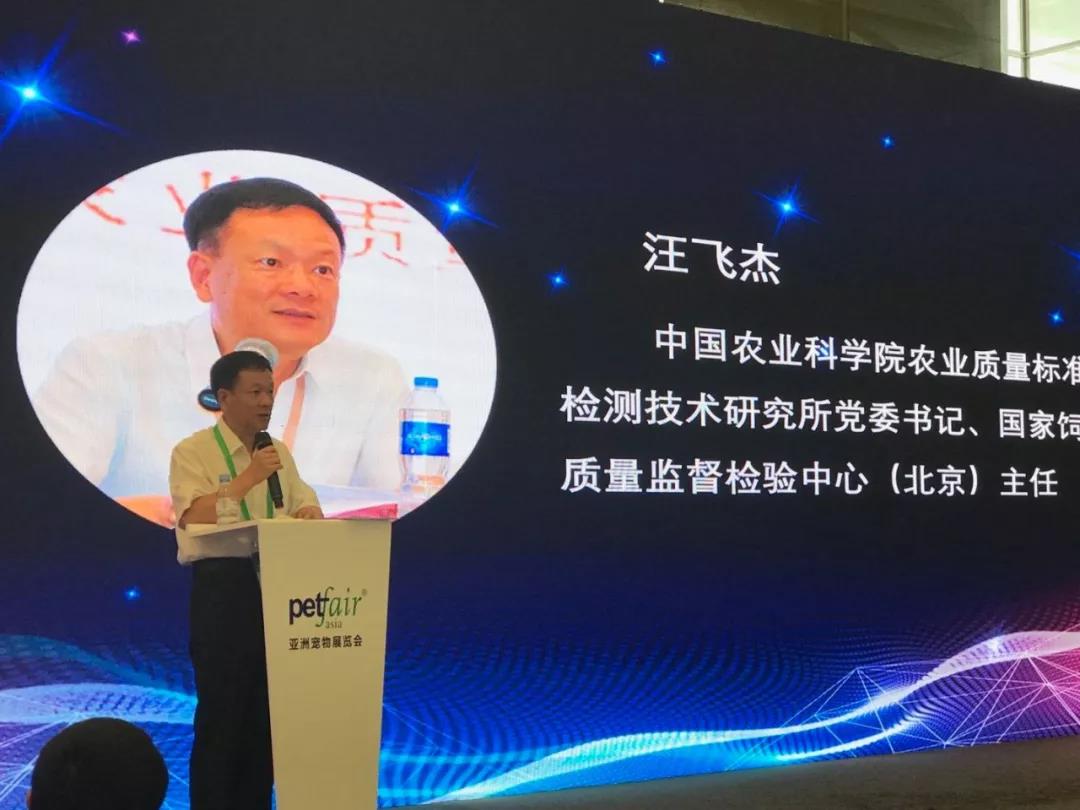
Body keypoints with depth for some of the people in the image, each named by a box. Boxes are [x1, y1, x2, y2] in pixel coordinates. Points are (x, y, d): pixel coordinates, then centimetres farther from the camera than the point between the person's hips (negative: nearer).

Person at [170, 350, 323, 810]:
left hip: (275, 584, 6)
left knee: (268, 705, 11)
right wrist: (249, 477, -22)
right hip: (222, 586, -6)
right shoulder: (193, 452, -5)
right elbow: (195, 517, -18)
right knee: (221, 707, -1)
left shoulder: (279, 452, 14)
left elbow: (307, 505, 14)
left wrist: (309, 513, -10)